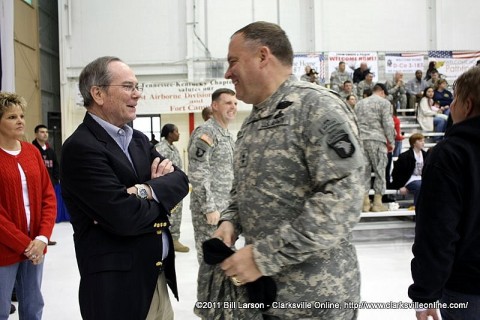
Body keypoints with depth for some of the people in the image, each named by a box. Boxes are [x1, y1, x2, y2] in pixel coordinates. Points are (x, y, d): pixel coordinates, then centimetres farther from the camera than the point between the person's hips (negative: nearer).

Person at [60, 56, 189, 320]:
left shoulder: (139, 139, 11)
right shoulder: (81, 147, -16)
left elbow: (180, 180, 3)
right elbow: (126, 217, -24)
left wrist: (149, 190, -17)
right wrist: (161, 194, -5)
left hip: (158, 278, 8)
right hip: (116, 286, -8)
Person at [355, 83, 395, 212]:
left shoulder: (359, 103, 18)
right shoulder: (384, 102, 0)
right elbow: (388, 124, -7)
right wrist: (391, 140, 1)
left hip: (360, 140, 5)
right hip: (377, 140, -5)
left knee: (364, 171, 7)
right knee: (380, 171, 2)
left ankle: (365, 203, 7)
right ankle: (377, 203, 2)